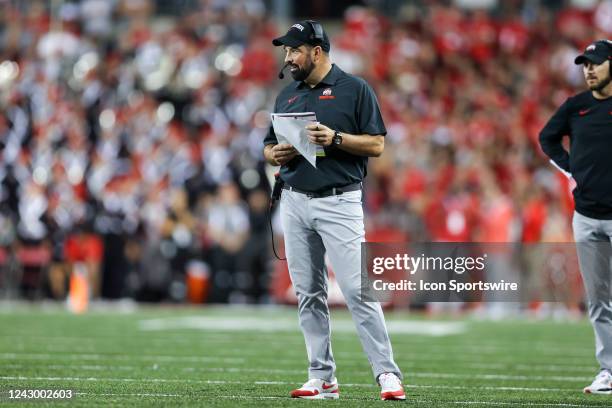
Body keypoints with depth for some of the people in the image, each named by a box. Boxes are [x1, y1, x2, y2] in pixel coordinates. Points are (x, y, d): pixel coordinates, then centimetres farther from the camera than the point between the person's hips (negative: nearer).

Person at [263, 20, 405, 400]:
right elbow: (269, 147, 20)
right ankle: (322, 378, 11)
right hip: (295, 203, 6)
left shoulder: (355, 89, -2)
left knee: (358, 290, -12)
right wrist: (276, 154, -3)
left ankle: (388, 374, -11)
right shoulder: (287, 95, 15)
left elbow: (377, 144, -5)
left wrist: (335, 138, -19)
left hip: (339, 202, -6)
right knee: (308, 295, 6)